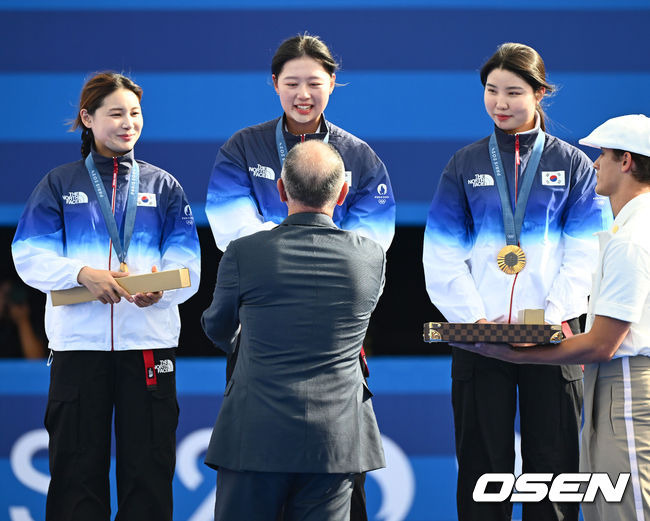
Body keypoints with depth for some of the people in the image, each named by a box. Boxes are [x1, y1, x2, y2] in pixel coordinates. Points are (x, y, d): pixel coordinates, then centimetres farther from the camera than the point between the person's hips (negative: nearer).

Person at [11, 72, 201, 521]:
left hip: (149, 337, 1)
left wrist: (161, 287, -19)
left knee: (149, 467, -1)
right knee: (77, 465, 1)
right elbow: (31, 257, -1)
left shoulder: (163, 186, 14)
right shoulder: (59, 185, 11)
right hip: (78, 339, -1)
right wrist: (82, 273, -19)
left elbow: (187, 263, 3)